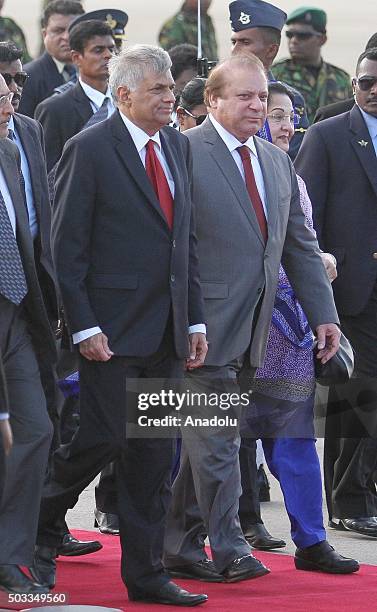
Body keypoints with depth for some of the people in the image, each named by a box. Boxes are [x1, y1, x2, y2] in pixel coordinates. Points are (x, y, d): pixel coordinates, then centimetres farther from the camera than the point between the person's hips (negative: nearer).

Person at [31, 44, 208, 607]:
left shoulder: (177, 146, 13)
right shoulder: (89, 150, -8)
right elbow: (66, 247, -10)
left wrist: (195, 319, 11)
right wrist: (83, 326, -15)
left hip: (166, 329, 6)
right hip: (112, 328, -6)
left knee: (155, 454, 7)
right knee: (104, 438, -7)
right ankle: (40, 523, 18)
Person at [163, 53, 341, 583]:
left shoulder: (278, 163, 15)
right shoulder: (184, 154, -8)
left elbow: (300, 245, 18)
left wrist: (323, 313, 12)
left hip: (251, 329, 7)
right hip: (207, 320, -7)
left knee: (208, 439, 11)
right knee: (217, 439, -5)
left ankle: (180, 546, 17)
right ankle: (226, 549, 0)